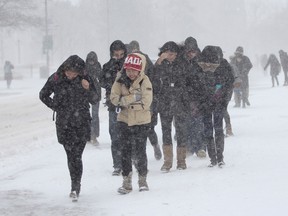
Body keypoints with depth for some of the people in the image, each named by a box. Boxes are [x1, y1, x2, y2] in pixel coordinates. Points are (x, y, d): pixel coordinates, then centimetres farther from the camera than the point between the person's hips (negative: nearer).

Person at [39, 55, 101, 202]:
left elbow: (95, 100, 3)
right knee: (70, 155, 6)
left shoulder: (85, 79, -4)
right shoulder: (56, 79, -3)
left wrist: (88, 88, -16)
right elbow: (43, 95, 12)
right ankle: (76, 185, 18)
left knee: (76, 156, -9)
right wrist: (56, 107, 3)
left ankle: (75, 187, -5)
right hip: (64, 124, 2)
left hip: (82, 123, -2)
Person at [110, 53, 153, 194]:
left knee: (140, 152, 3)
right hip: (124, 120, 3)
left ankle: (143, 180, 20)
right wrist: (132, 98, -20)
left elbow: (146, 102, -21)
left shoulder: (144, 81, -13)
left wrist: (124, 101, -17)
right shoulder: (120, 79, -4)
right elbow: (114, 98, -10)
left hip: (141, 121, -3)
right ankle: (127, 181, 15)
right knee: (125, 151, 6)